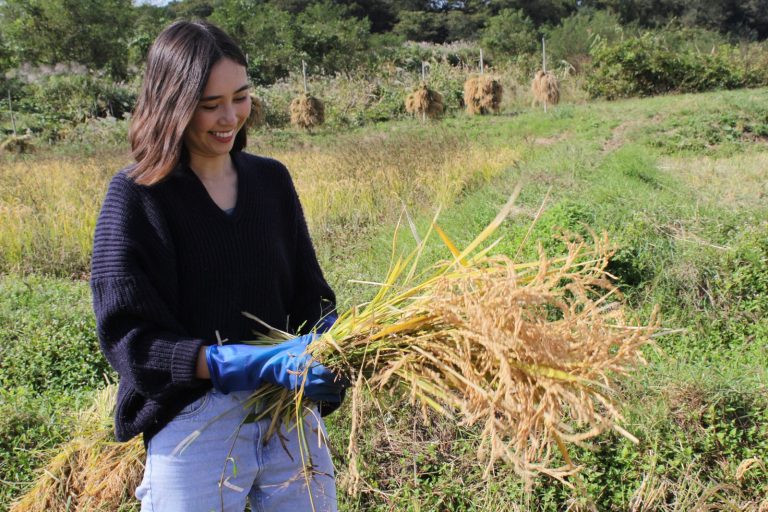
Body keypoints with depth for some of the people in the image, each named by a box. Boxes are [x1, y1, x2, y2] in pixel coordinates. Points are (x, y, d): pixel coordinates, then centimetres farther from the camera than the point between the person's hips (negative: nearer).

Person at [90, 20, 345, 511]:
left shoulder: (271, 179, 5)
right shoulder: (137, 195, -8)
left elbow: (310, 292, 9)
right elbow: (128, 337, -14)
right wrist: (260, 364, -25)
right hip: (194, 423, -4)